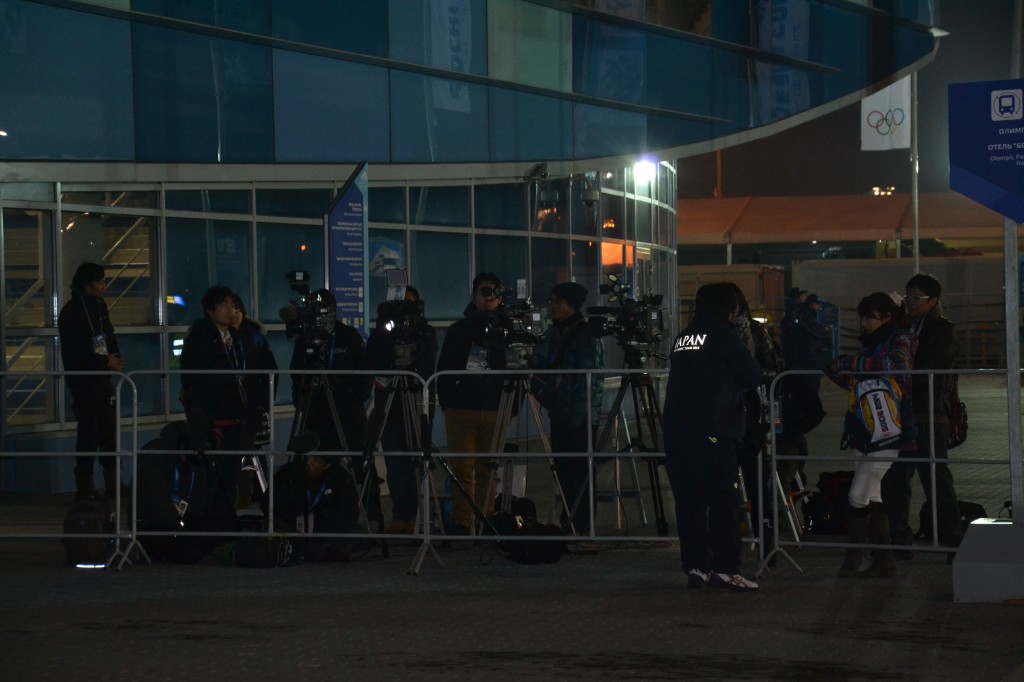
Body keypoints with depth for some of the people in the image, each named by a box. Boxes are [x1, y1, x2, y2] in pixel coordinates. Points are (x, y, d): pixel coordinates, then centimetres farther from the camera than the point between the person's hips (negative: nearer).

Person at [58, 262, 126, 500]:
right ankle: (85, 488, 0)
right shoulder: (71, 312, -14)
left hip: (102, 377, 8)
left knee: (110, 429, 8)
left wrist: (115, 357, -2)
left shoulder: (99, 305, 9)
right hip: (83, 380, -8)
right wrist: (105, 361, -17)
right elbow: (73, 352, -19)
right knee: (89, 432, -7)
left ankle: (113, 486, 15)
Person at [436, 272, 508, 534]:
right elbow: (443, 370, 11)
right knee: (462, 468, -3)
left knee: (488, 470, 0)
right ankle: (461, 523, -1)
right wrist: (446, 403, 3)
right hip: (460, 411, 0)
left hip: (494, 412, 0)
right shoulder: (459, 330, 10)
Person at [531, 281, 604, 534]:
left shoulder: (586, 336, -12)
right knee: (563, 470, 11)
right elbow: (543, 366, 24)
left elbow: (589, 380, -16)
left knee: (578, 473, -5)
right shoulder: (554, 333, 13)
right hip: (559, 414, 8)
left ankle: (581, 525, -1)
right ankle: (568, 523, 18)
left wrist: (577, 416, -19)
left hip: (579, 418, -8)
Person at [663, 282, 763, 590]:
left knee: (688, 501, 7)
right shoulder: (723, 335, -3)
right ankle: (726, 568, -8)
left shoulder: (683, 338, 17)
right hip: (712, 432, -7)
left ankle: (695, 567, 7)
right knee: (724, 500, -5)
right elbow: (754, 377, -3)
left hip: (675, 434, 7)